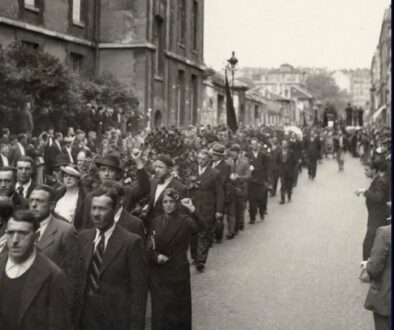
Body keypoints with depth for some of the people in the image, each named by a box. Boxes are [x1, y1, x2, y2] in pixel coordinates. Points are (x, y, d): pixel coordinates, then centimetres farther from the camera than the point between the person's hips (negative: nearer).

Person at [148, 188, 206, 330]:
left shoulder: (185, 220, -7)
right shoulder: (156, 222, 3)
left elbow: (201, 227, -28)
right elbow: (149, 247, 8)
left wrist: (192, 209, -41)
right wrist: (155, 256, -12)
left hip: (178, 272, -2)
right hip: (158, 273, 2)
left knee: (178, 310, 7)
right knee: (160, 311, 7)